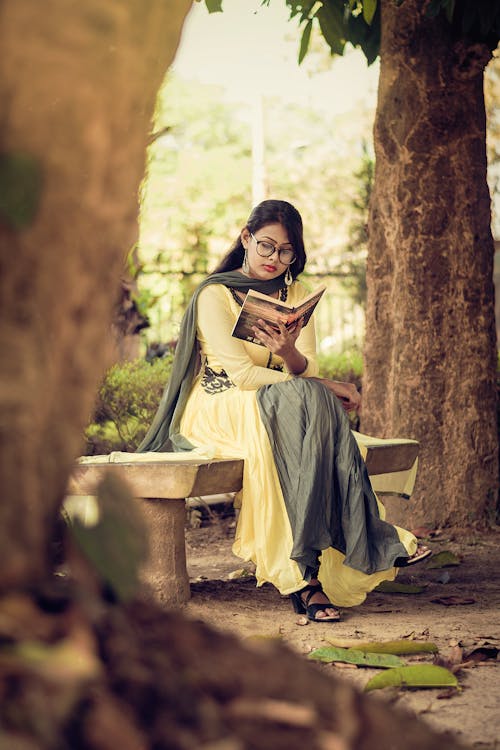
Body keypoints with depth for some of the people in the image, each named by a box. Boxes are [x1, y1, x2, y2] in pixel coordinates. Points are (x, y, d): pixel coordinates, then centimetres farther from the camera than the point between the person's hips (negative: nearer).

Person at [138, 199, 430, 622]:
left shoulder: (297, 297, 12)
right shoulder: (215, 294, -6)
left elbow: (307, 372, -1)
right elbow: (241, 375, -16)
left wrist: (290, 354, -26)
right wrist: (323, 387, -20)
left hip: (287, 407, 5)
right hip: (218, 410, -5)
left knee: (314, 404, -33)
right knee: (306, 399, -34)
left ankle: (307, 574, -40)